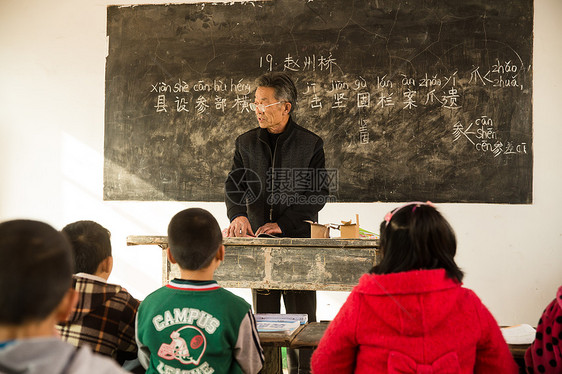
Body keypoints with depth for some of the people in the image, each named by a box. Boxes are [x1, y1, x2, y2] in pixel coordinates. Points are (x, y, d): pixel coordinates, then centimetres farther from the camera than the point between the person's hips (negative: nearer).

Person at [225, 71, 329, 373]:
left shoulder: (311, 144, -1)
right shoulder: (246, 142, 9)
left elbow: (318, 194, -5)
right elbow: (234, 185, 4)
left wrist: (283, 223, -14)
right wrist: (238, 215, -17)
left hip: (298, 238, -3)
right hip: (258, 239, 3)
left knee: (301, 316, 1)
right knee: (263, 315, 8)